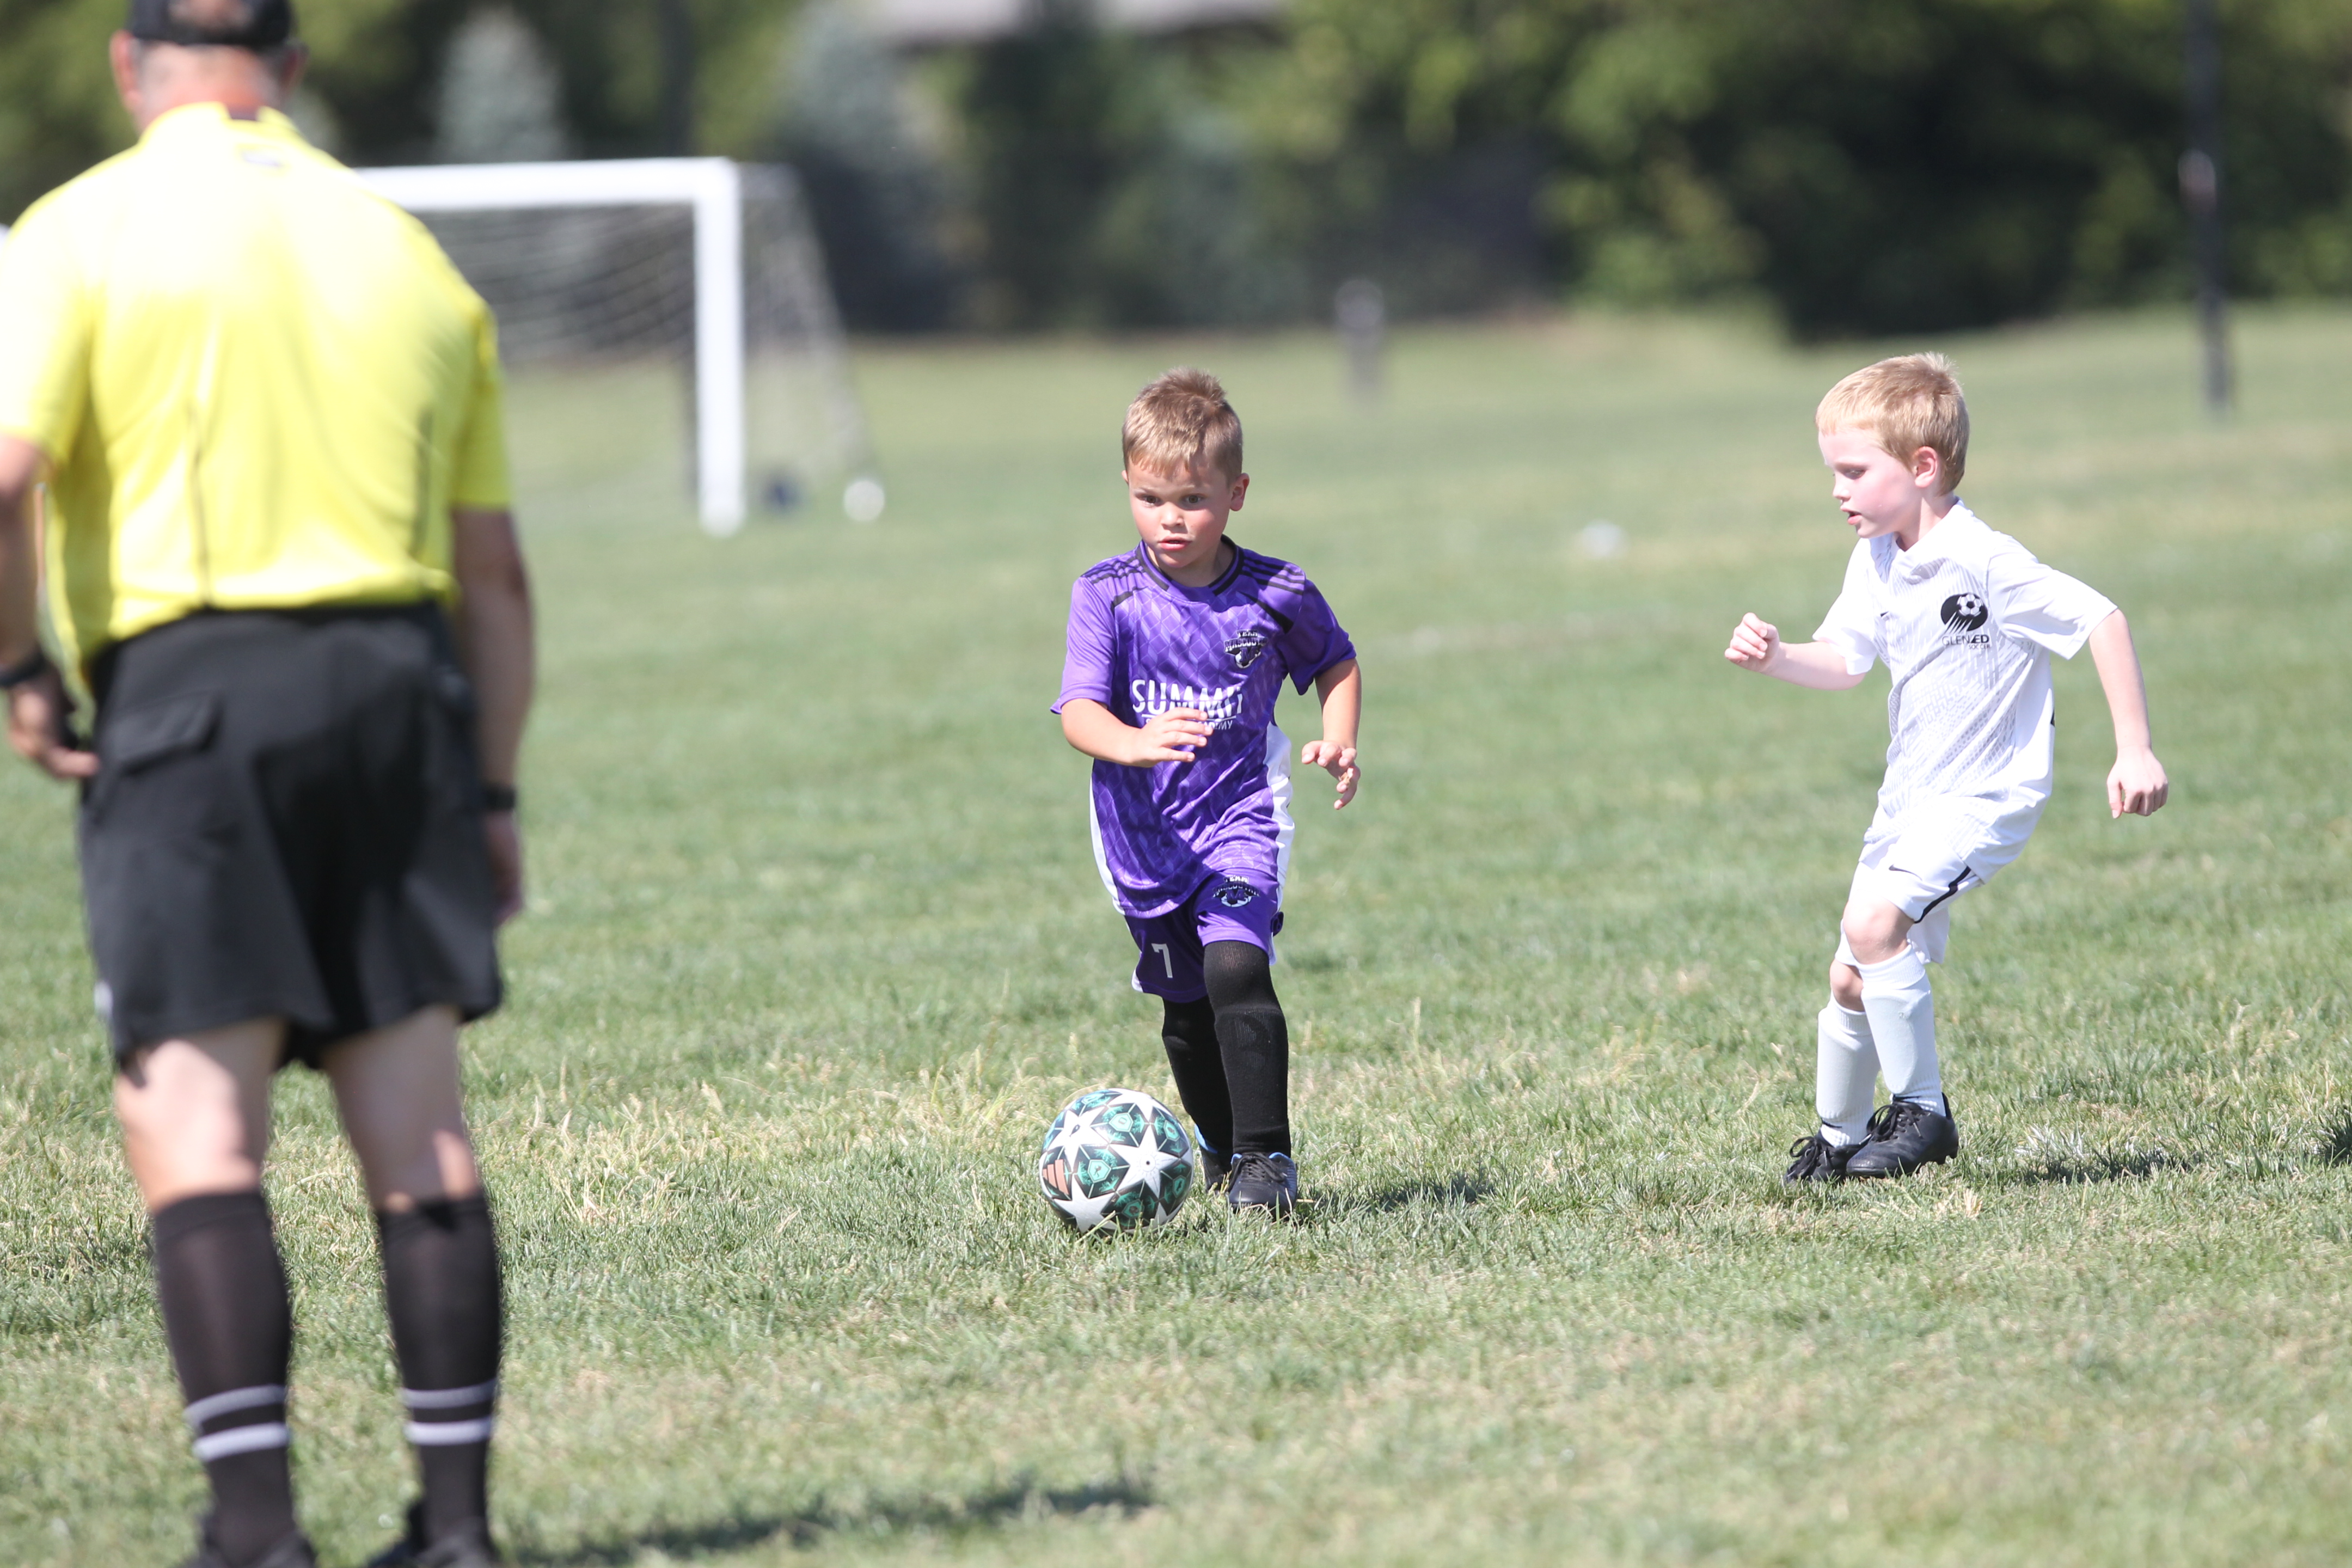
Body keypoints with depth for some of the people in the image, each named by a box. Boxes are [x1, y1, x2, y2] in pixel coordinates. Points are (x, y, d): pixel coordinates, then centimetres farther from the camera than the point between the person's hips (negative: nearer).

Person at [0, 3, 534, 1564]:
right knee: (420, 1130, 6)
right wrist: (493, 794, 20)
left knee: (195, 1130, -3)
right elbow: (493, 569, 15)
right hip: (395, 686, 4)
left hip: (187, 688, -4)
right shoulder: (403, 247, 14)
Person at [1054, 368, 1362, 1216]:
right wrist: (1130, 743, -40)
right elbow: (1078, 709, -19)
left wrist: (1340, 741, -3)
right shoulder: (1107, 596, -9)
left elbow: (1335, 663, 14)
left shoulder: (1275, 596, -7)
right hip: (1145, 833, 2)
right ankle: (1219, 1149, 37)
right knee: (1185, 1009, 14)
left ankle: (1266, 1156, -16)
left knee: (1236, 970, -23)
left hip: (1240, 813, -2)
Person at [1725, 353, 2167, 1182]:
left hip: (1984, 795, -8)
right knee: (1851, 978, 11)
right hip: (1911, 795, 8)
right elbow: (1844, 661, 9)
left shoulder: (1984, 563, -23)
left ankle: (1922, 1109, -15)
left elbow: (2102, 623, -22)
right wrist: (1776, 657, -13)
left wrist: (2135, 751, -23)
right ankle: (1839, 1137, 32)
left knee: (1873, 924, -28)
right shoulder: (1876, 562, 2)